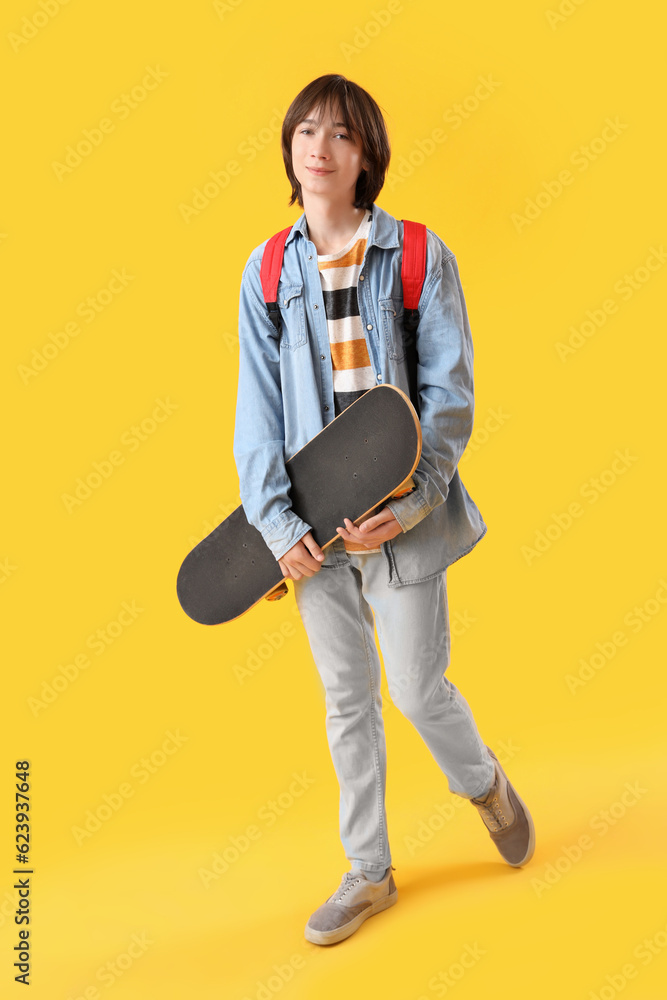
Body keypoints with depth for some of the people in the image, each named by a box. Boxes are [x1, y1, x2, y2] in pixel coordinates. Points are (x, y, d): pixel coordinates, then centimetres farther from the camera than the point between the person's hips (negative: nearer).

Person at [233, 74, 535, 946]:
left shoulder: (419, 255, -3)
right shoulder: (267, 271, 5)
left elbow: (449, 391, -5)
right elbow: (258, 407, 3)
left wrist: (410, 503, -16)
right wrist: (276, 521, -7)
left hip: (403, 515, -3)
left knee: (418, 690, 4)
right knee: (347, 700, 12)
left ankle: (484, 784, 39)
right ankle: (370, 873, 31)